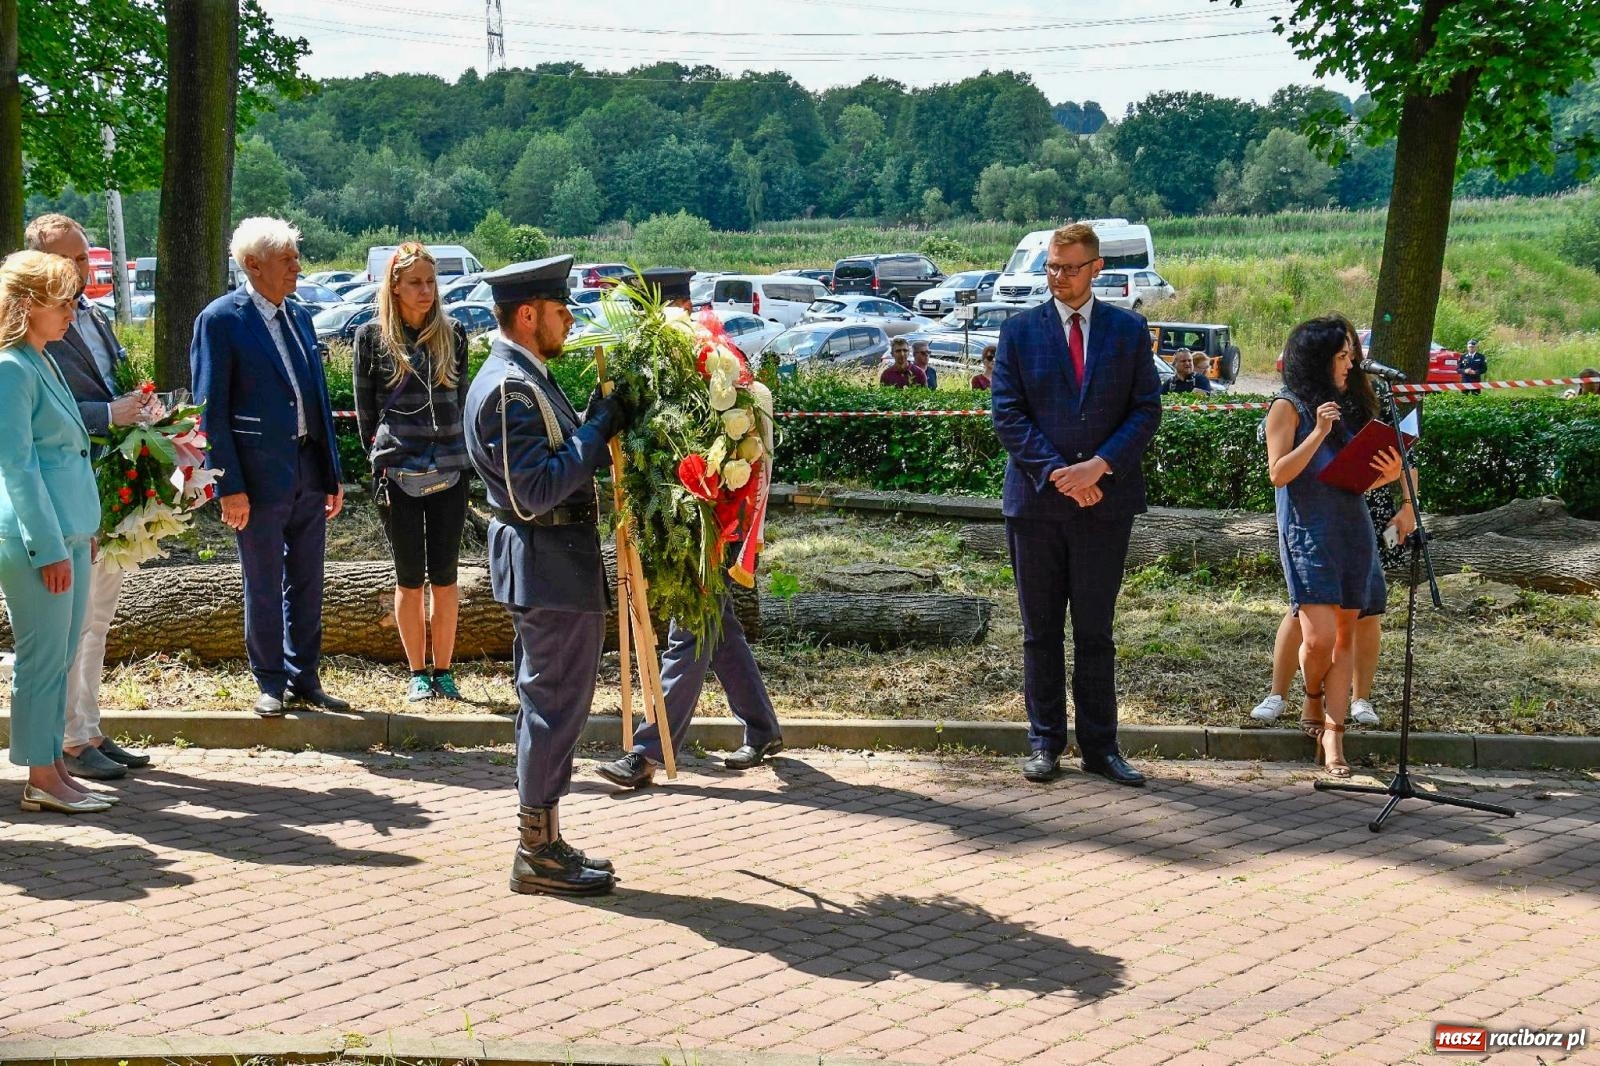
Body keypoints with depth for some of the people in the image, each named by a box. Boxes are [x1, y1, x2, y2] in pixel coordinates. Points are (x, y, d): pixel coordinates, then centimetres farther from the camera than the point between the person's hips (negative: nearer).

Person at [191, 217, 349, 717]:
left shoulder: (299, 315, 10)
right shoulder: (221, 319, -9)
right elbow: (211, 409, -10)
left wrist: (333, 471, 11)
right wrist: (229, 486, -15)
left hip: (309, 469, 6)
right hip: (260, 474, -6)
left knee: (306, 581, 13)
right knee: (263, 585, 6)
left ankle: (304, 678, 24)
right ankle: (270, 683, 18)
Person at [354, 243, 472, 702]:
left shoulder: (452, 334, 6)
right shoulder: (372, 336, 0)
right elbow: (364, 409, 5)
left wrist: (457, 453, 12)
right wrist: (381, 458, 2)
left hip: (449, 471, 2)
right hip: (397, 472, -2)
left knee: (444, 577, 5)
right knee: (410, 578, 5)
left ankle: (443, 671, 13)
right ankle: (417, 673, 14)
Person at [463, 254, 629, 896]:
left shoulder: (522, 378, 14)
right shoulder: (512, 389, -20)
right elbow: (536, 492, -26)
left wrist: (592, 427, 5)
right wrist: (596, 432, -21)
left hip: (546, 562, 11)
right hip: (549, 565, -11)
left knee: (547, 704, 16)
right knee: (556, 704, -4)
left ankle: (542, 841, 25)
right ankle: (538, 854, 5)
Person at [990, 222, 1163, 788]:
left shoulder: (1128, 330, 6)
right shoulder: (1019, 330, 4)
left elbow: (1147, 409, 2)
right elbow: (1007, 413, -2)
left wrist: (1099, 465, -13)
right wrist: (1055, 472, -13)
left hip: (1105, 501, 0)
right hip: (1036, 501, 0)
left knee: (1096, 631, 5)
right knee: (1041, 632, 6)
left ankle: (1100, 746, 13)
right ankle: (1045, 743, 14)